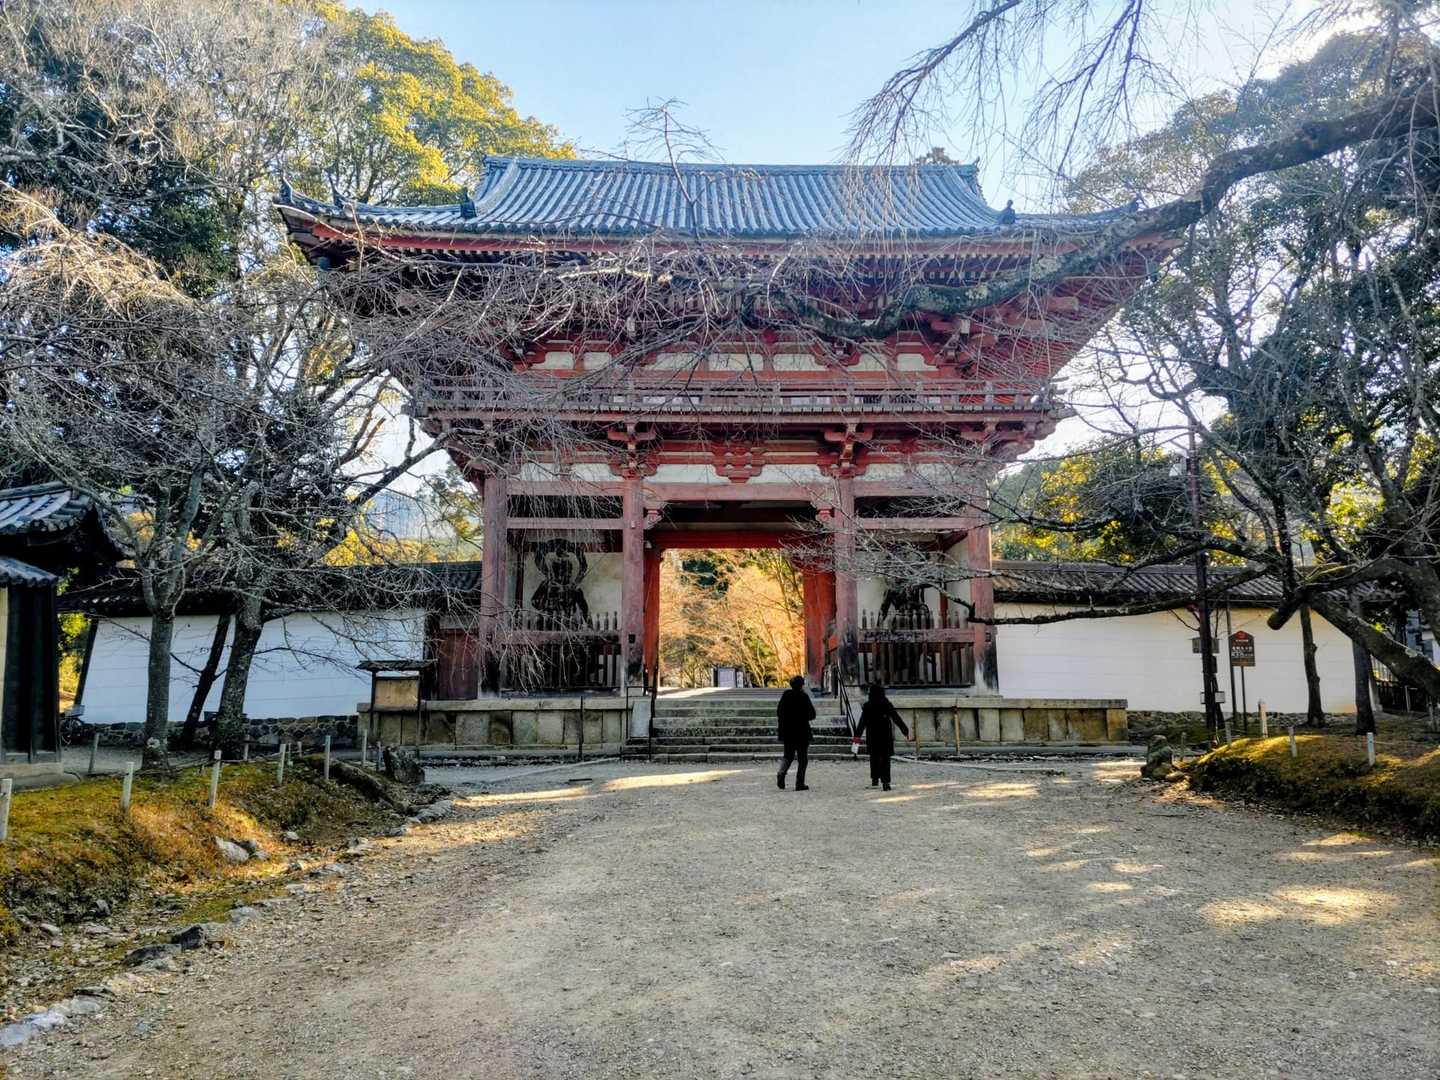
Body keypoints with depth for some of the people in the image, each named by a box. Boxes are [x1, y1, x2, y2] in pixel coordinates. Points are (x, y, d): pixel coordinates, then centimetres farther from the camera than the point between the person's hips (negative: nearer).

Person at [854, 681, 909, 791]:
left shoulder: (867, 706, -4)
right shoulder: (887, 704, -5)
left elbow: (862, 722, -6)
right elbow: (897, 719, -1)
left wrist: (857, 735, -5)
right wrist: (906, 731, 6)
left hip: (872, 736, 1)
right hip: (885, 736, -1)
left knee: (874, 757, 18)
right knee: (885, 758, 1)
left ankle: (875, 779, 21)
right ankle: (885, 782, -7)